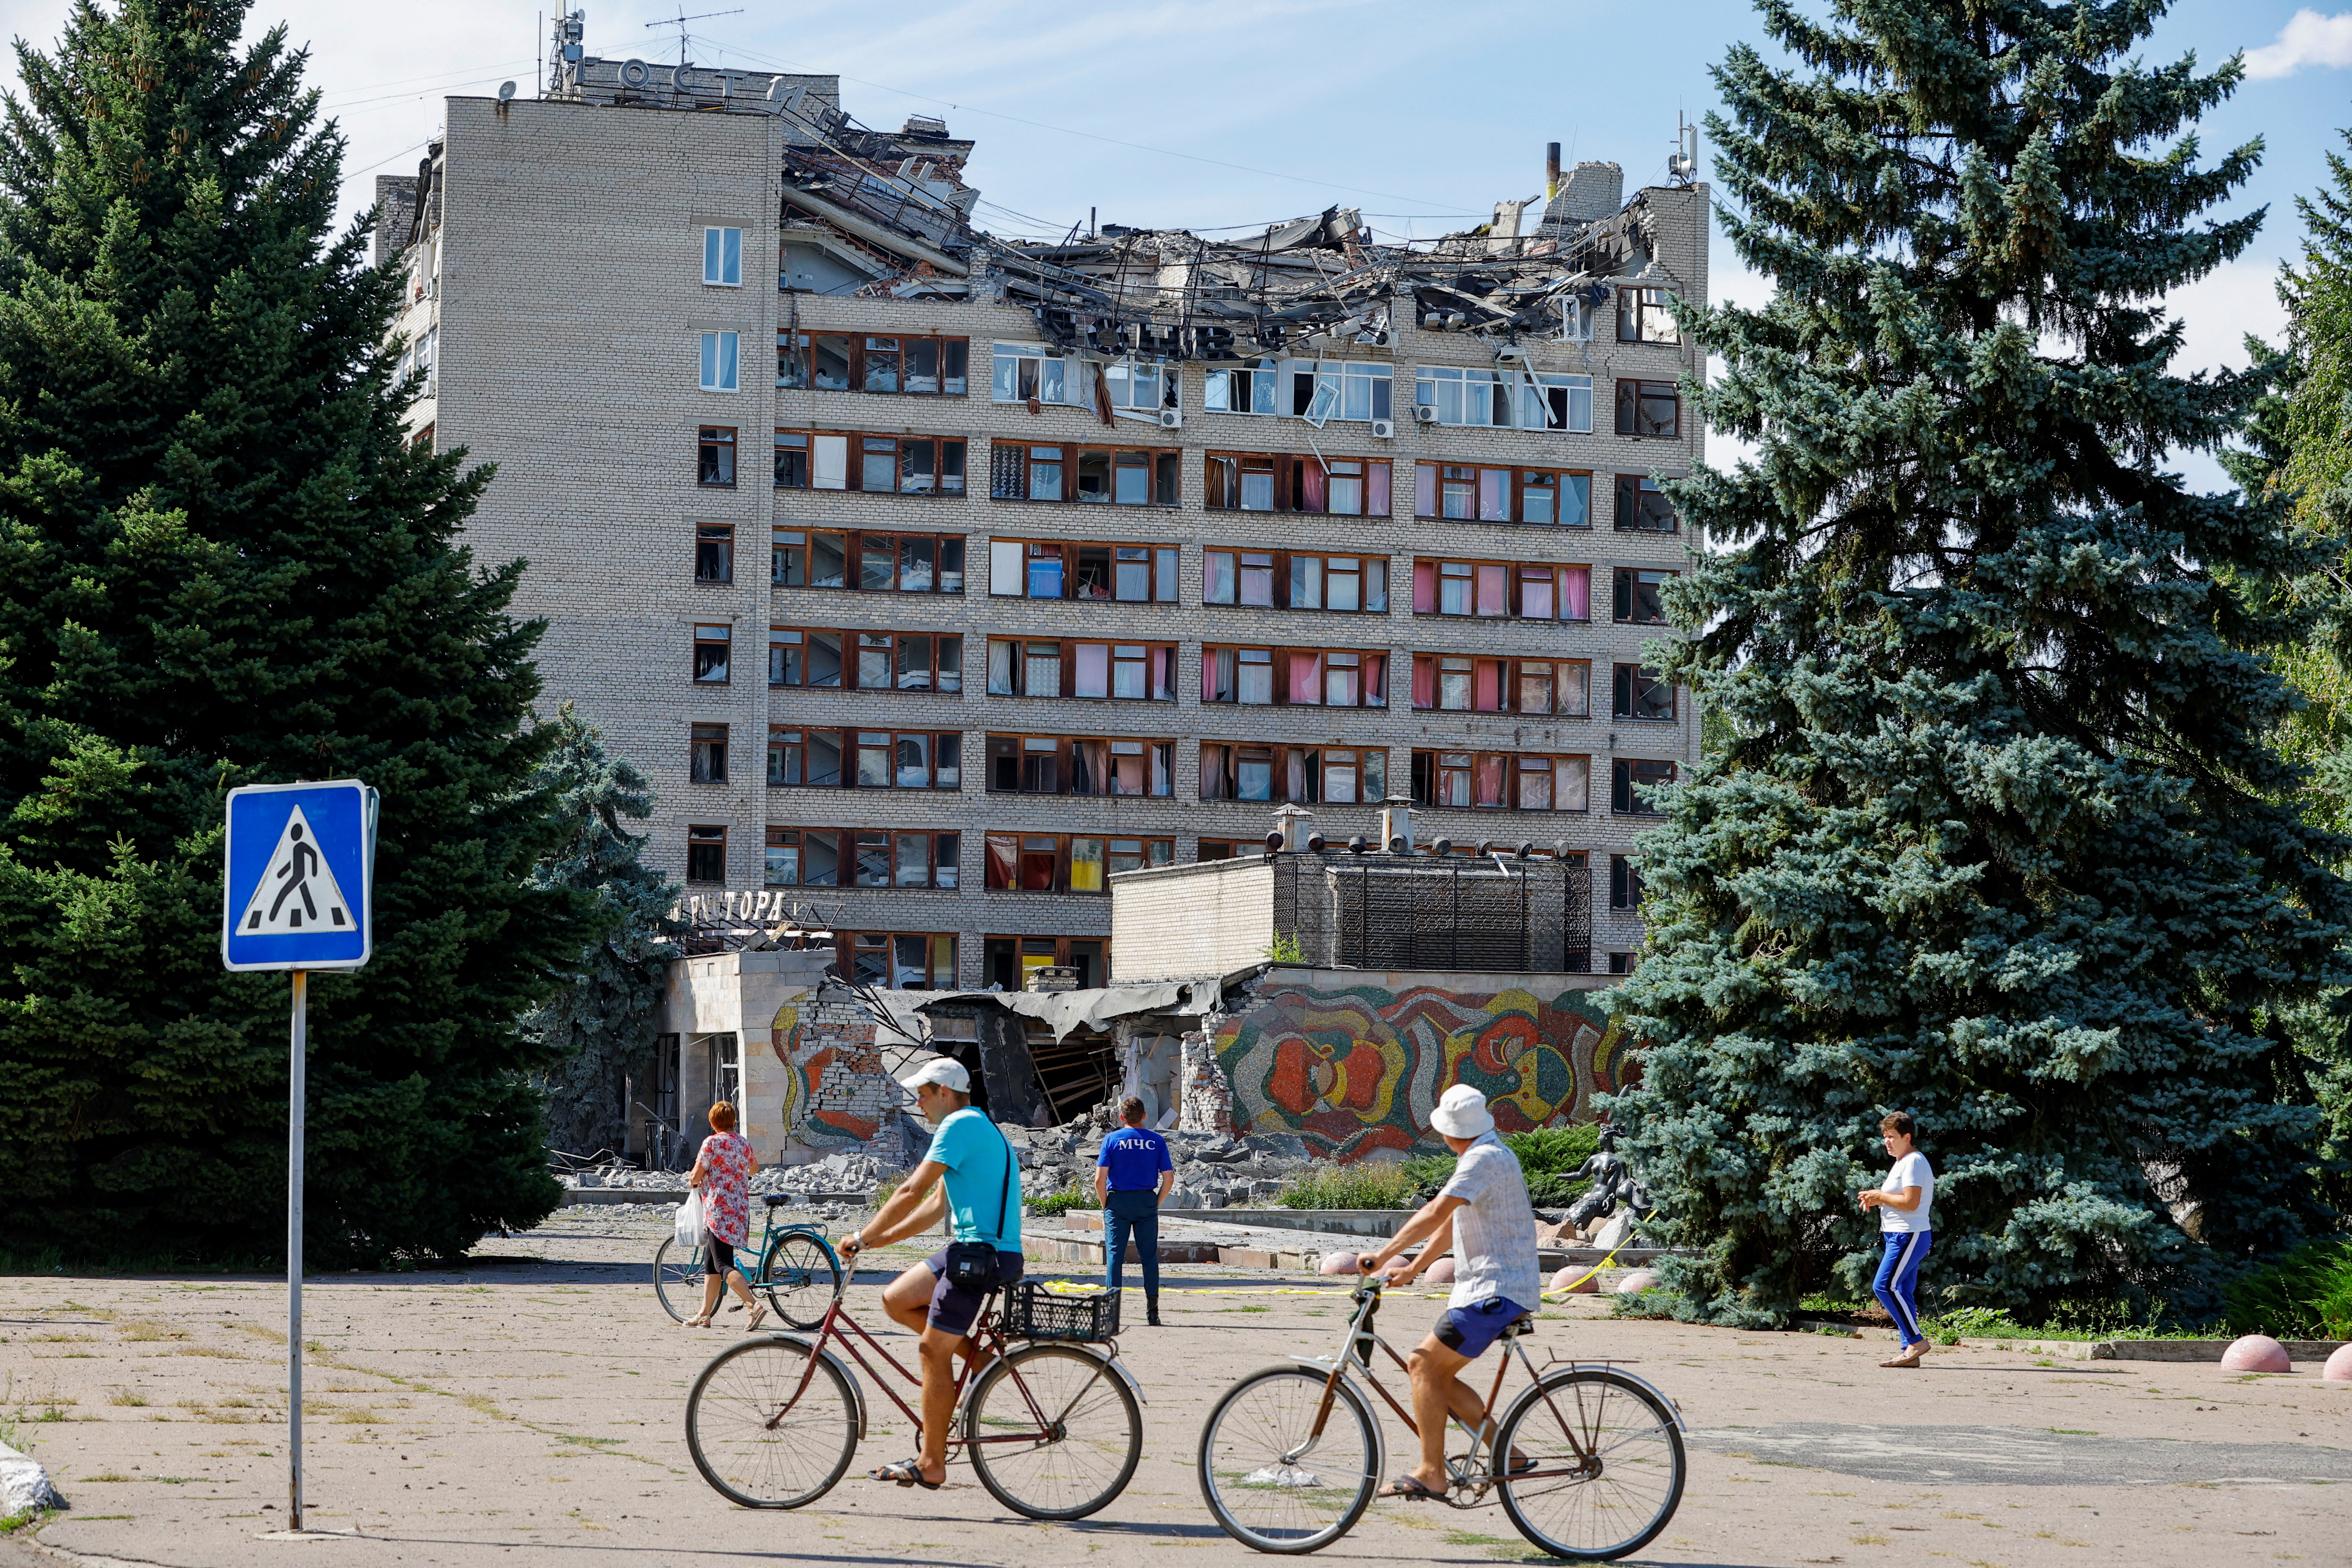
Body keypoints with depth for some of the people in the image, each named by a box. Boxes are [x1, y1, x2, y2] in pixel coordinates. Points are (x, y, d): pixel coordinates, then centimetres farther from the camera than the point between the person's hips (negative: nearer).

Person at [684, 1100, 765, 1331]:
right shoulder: (744, 1145, 11)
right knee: (710, 1263, 17)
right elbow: (754, 1168, 32)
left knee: (723, 1265, -10)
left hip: (718, 1212, -8)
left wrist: (692, 1180, 15)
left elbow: (696, 1177, -9)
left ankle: (755, 1306, -26)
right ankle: (705, 1315, 19)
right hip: (740, 1211, 8)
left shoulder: (712, 1143, -9)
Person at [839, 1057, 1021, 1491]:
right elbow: (937, 1206, 22)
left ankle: (931, 1464, -2)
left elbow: (912, 1192, -14)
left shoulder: (961, 1125, -12)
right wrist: (881, 1238, 16)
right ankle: (977, 1354, 10)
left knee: (932, 1350, -6)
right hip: (971, 1248, 10)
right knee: (896, 1299, 11)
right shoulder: (972, 1128, 21)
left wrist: (863, 1236, -6)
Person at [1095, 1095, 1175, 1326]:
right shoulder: (1157, 1141, 3)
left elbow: (1100, 1178, -7)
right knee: (1150, 1255, 6)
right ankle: (1152, 1311, 5)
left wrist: (1105, 1205, 5)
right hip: (1147, 1202, 1)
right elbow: (1169, 1178, -1)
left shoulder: (1112, 1140, -1)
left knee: (1114, 1253, 1)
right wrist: (1157, 1204, 10)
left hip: (1117, 1201, -1)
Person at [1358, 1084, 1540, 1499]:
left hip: (1496, 1292, -10)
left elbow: (1436, 1212, -25)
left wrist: (1384, 1254, -26)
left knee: (1425, 1364, -12)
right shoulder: (1487, 1155, 18)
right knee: (1432, 1370, 9)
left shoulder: (1485, 1159, -17)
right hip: (1489, 1289, 10)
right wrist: (1414, 1268, 20)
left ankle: (1431, 1475, -10)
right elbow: (1449, 1221, 23)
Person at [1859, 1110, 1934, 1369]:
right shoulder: (1903, 1162, 21)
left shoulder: (1914, 1162, -12)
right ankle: (1910, 1352, 7)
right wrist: (1877, 1199, 10)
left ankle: (1916, 1341, -14)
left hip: (1908, 1236, -11)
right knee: (1902, 1293, 8)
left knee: (1884, 1286, -16)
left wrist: (1880, 1196, -11)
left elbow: (1910, 1202, -22)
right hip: (1899, 1236, 11)